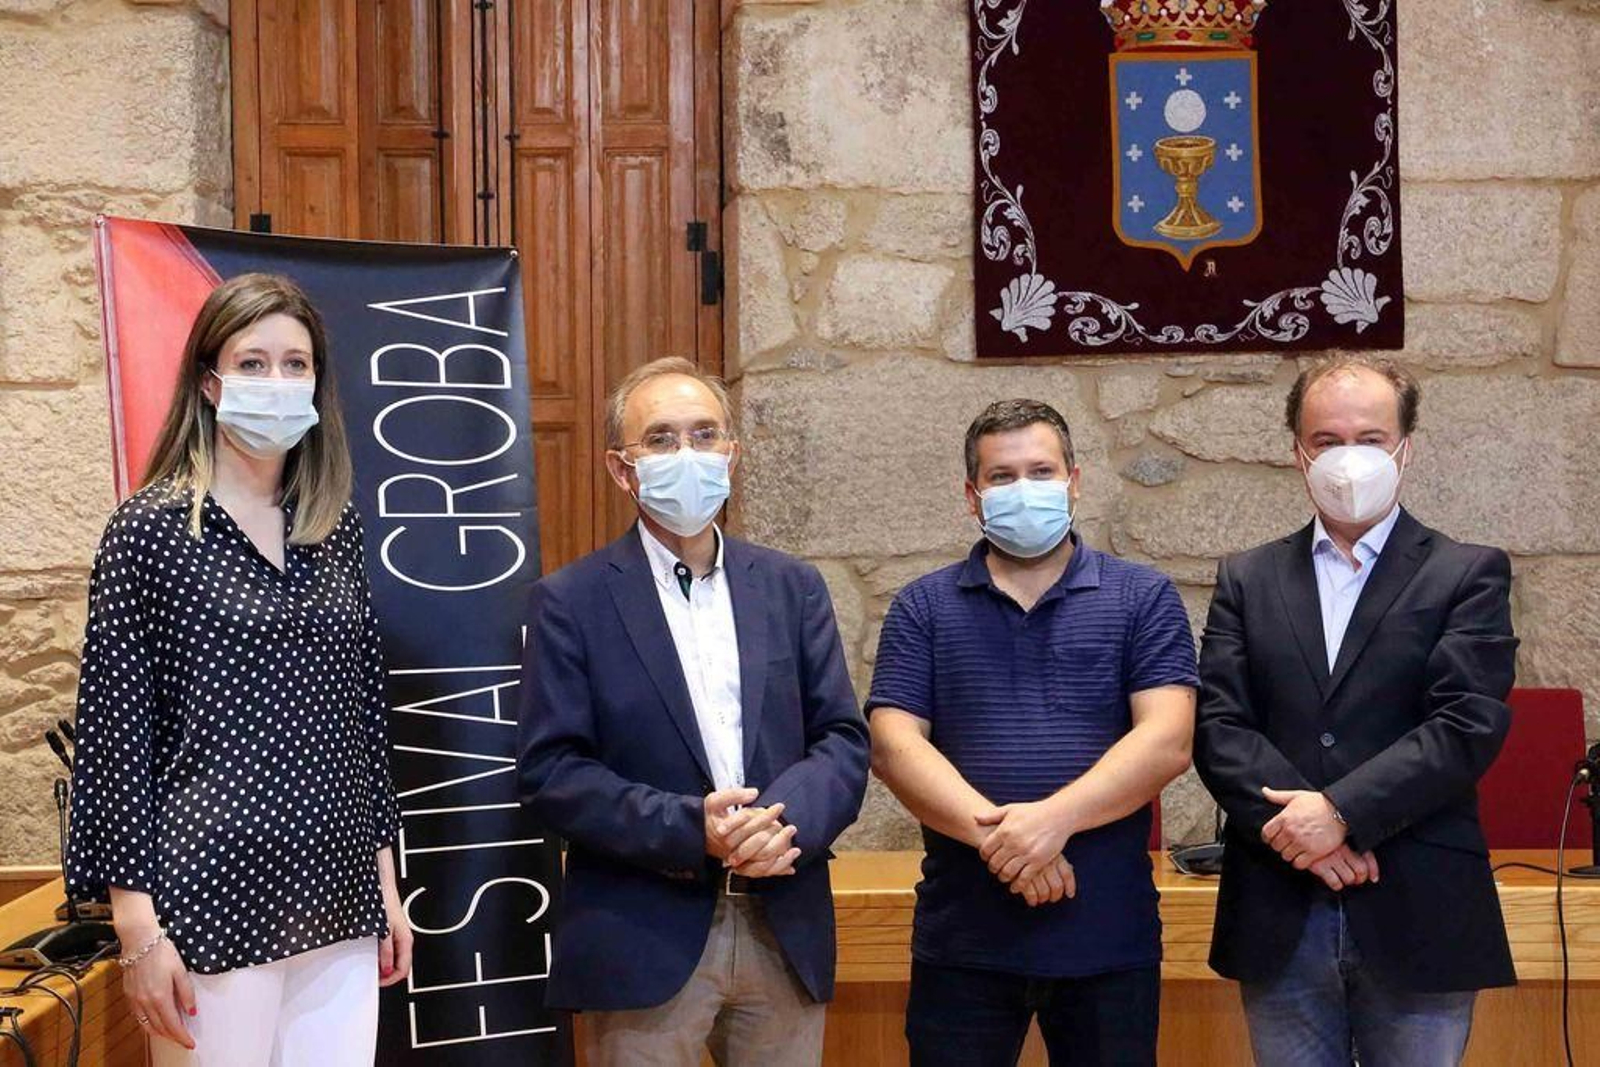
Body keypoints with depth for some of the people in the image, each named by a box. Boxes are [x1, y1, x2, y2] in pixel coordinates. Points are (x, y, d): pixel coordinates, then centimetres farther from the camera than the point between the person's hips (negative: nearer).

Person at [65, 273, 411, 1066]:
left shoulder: (336, 524, 8)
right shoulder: (149, 527, -5)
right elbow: (114, 731, -7)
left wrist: (384, 878, 13)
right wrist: (138, 926, -10)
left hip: (340, 897, 5)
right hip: (215, 903, -4)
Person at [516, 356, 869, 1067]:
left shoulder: (793, 588, 9)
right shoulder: (571, 602, -2)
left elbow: (843, 739, 5)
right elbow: (550, 770, -8)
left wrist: (786, 821, -15)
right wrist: (690, 830, -19)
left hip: (787, 935, 3)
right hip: (643, 940, -3)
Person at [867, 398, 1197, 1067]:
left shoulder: (1143, 598, 4)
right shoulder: (924, 608, 6)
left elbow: (1168, 740, -7)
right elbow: (893, 743, -4)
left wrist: (1053, 817, -20)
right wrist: (994, 834, -17)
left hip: (1108, 939, 0)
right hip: (962, 941, 0)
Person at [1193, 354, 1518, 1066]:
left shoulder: (1469, 575, 3)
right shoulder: (1247, 580, 10)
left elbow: (1468, 726, -8)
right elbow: (1218, 724, 1)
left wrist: (1342, 812, -17)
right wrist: (1297, 824, -14)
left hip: (1416, 919, -2)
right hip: (1280, 921, 2)